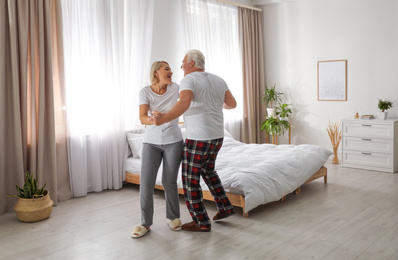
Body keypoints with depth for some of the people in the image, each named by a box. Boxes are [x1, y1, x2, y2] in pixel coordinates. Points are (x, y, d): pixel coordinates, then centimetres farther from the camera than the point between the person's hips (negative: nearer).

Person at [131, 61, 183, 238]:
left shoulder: (175, 88, -3)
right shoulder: (145, 92, -8)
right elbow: (142, 118, -20)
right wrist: (152, 119, -40)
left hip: (173, 141, 0)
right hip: (151, 142, 0)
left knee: (169, 182, 0)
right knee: (146, 182, -6)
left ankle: (173, 217, 22)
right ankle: (145, 223, 9)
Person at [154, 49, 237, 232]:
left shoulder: (188, 80, -11)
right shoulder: (218, 80, 10)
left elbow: (184, 103, -30)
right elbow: (233, 104, 14)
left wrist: (162, 120, -24)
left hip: (198, 138, -8)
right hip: (217, 136, 8)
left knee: (190, 179, 5)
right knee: (207, 170, 28)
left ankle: (201, 222, 12)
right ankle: (224, 207, 30)